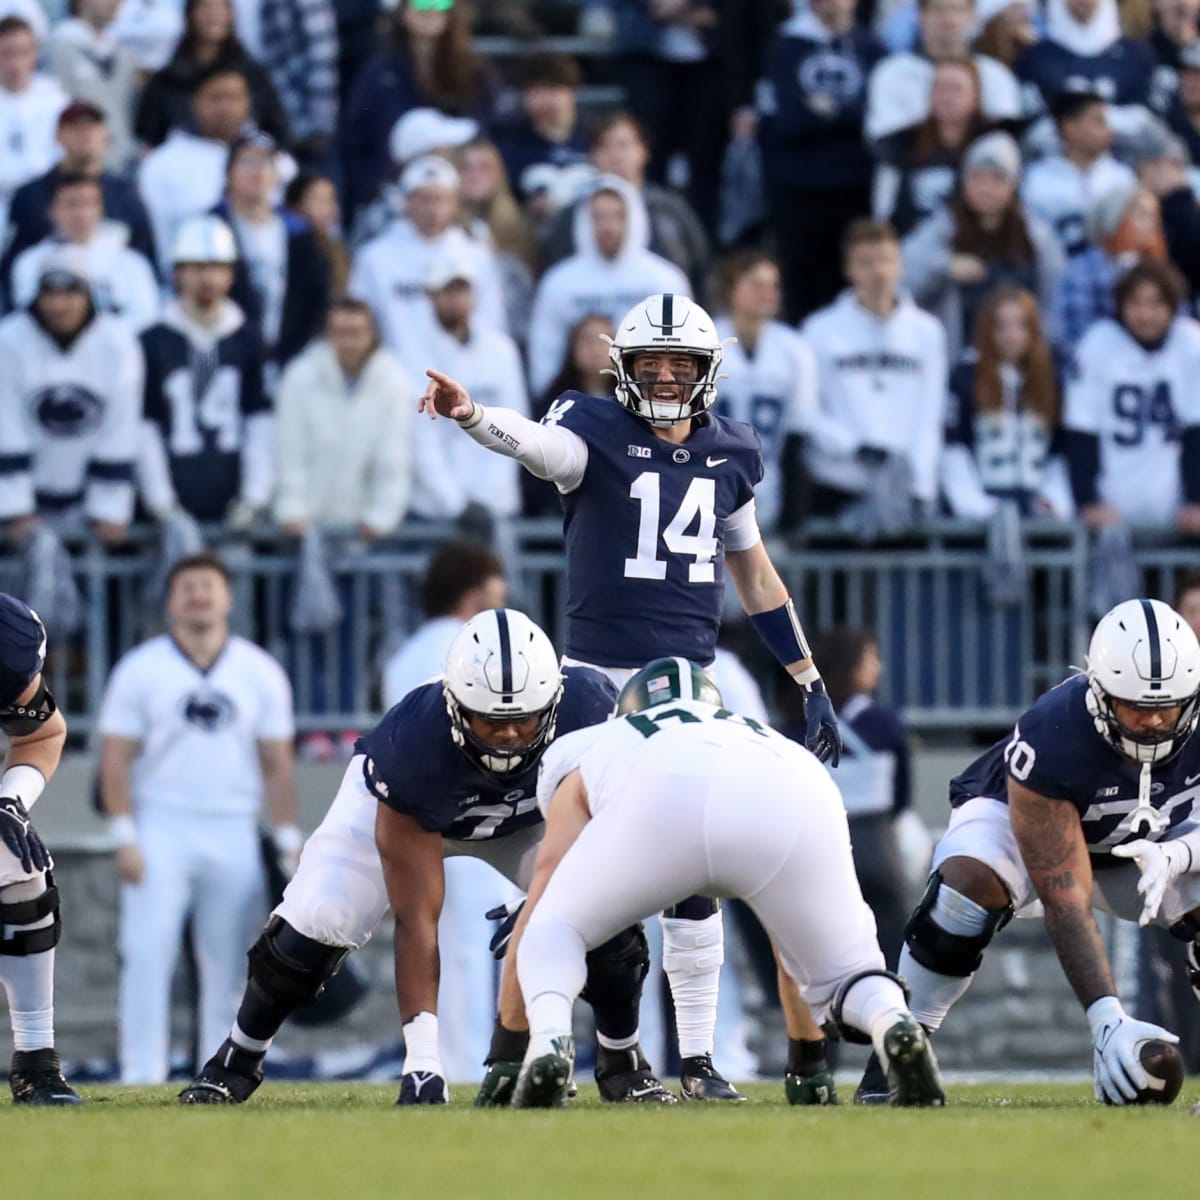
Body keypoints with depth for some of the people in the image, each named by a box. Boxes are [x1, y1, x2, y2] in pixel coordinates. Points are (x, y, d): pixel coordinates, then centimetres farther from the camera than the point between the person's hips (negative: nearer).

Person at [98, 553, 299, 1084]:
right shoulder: (140, 670, -1)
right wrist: (125, 838, -11)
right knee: (147, 956, -11)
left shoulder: (261, 673, 6)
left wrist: (288, 843, 2)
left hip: (234, 836, 2)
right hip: (160, 830, -2)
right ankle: (141, 1080, -10)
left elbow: (277, 765, 9)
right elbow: (115, 759, -2)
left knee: (229, 965, 4)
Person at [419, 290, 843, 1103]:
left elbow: (754, 573, 19)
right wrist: (470, 417, -51)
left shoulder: (728, 455, 9)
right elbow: (536, 443, -28)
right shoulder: (596, 433, -5)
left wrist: (811, 683, 19)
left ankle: (698, 1056, 8)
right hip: (599, 679, -3)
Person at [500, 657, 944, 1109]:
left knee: (554, 931, 23)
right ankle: (894, 1022, -13)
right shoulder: (764, 737, 47)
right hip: (796, 802, 2)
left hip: (666, 801, -2)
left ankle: (548, 1042, -8)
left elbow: (533, 914, 38)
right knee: (843, 975, 21)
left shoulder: (587, 755, 41)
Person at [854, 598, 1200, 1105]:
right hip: (1018, 815, -4)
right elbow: (1064, 899, -39)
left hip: (1149, 841, 4)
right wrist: (1106, 1019, -46)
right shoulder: (1050, 740, -40)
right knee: (970, 881, -36)